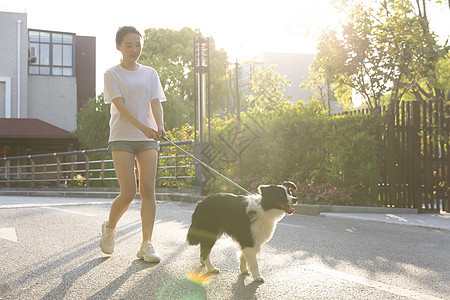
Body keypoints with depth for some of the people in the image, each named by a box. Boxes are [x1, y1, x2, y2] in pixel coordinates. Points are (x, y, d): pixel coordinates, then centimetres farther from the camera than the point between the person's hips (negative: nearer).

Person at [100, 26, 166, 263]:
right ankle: (109, 228, 21)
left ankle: (146, 245, -2)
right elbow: (120, 106, -10)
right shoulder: (112, 74, 2)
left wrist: (159, 125, -19)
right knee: (128, 193, -8)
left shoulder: (150, 74, 13)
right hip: (122, 137, -3)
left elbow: (155, 103, 2)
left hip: (148, 138, 3)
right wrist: (143, 127, -25)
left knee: (148, 190, -5)